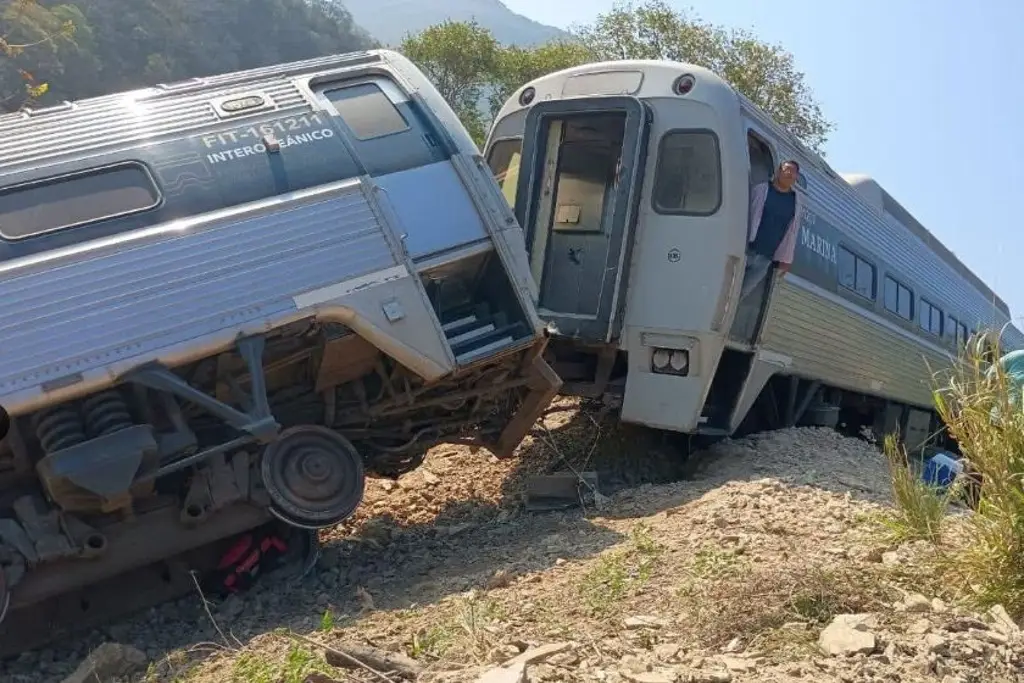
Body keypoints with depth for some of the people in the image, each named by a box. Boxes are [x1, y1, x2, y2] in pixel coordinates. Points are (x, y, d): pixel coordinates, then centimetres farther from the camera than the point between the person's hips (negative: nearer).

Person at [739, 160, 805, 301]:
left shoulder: (797, 201, 10)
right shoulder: (760, 190, 1)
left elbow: (792, 232, 11)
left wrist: (786, 259, 8)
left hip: (766, 258, 2)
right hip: (745, 250, -2)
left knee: (741, 294, 2)